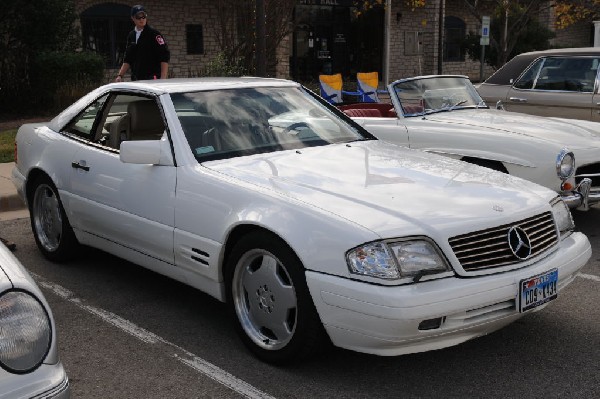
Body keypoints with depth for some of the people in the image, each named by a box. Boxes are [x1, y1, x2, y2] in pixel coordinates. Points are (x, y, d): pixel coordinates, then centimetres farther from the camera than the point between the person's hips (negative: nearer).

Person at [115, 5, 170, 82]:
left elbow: (164, 58, -9)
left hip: (152, 78, -6)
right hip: (135, 80, 6)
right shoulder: (131, 36, 15)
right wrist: (120, 75, 8)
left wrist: (163, 78, -18)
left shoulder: (154, 34, -4)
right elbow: (127, 60, 20)